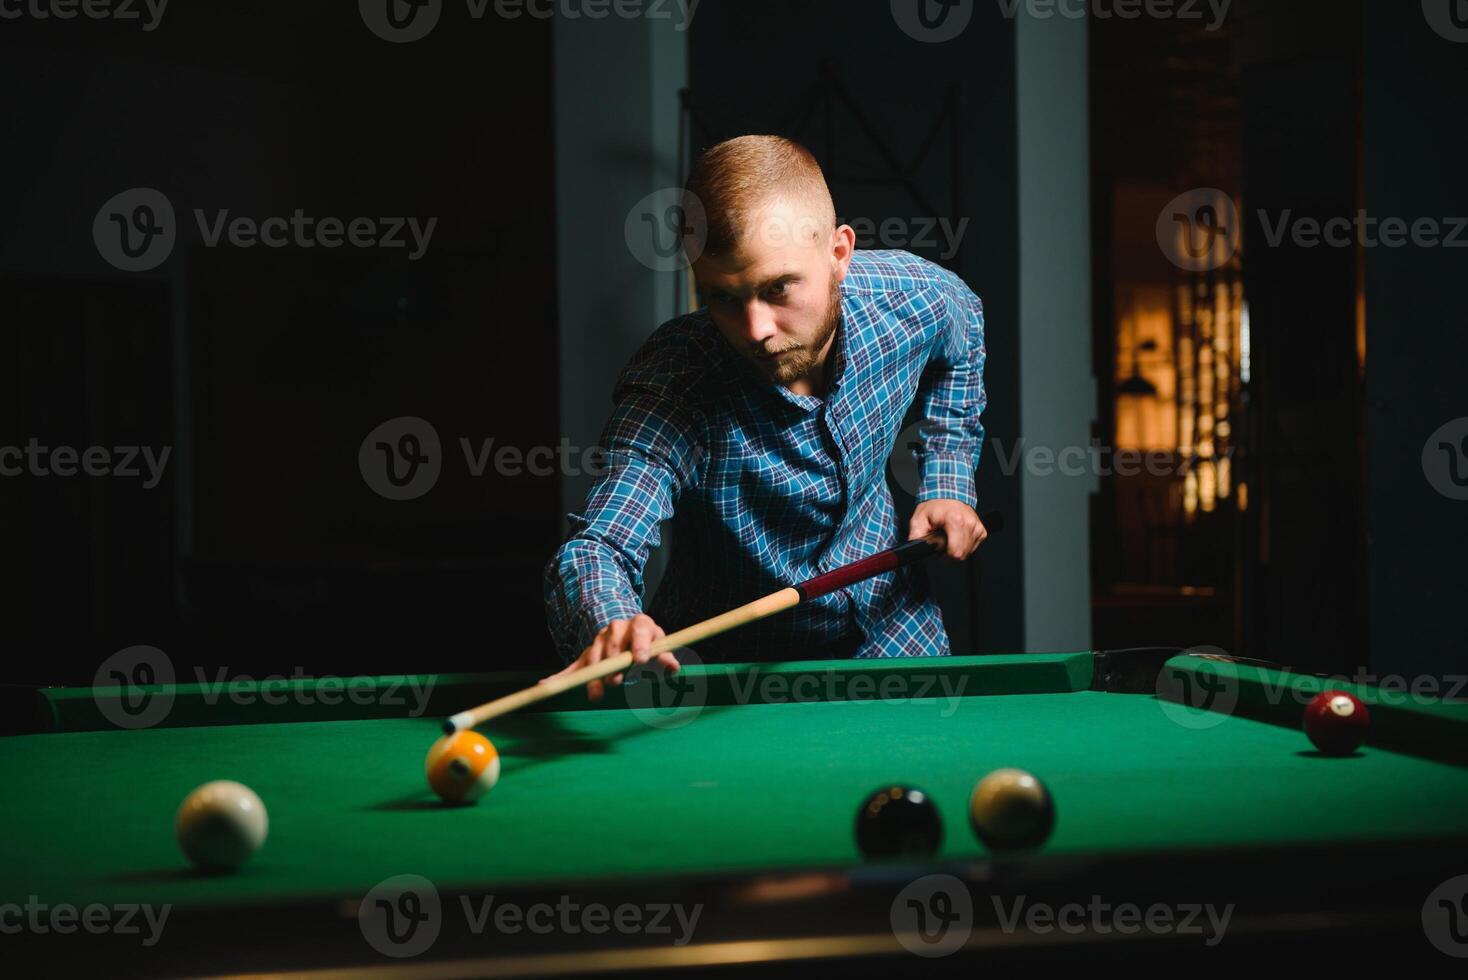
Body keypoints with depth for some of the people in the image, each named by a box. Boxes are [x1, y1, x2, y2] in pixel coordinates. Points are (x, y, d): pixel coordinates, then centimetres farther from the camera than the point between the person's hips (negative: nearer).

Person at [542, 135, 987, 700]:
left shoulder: (919, 295, -19)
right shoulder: (670, 386, -30)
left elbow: (961, 347, 7)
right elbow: (597, 543, -41)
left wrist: (947, 484, -3)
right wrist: (612, 625, -64)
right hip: (731, 663, -2)